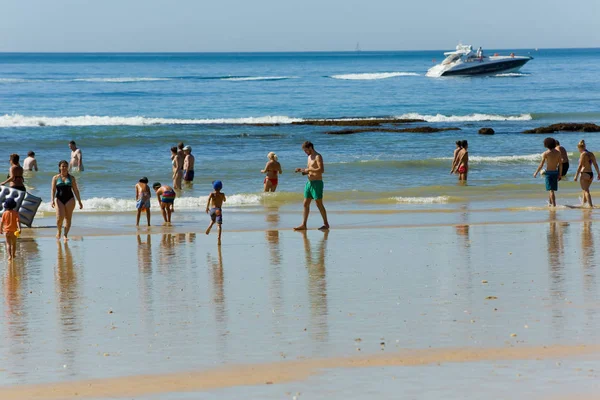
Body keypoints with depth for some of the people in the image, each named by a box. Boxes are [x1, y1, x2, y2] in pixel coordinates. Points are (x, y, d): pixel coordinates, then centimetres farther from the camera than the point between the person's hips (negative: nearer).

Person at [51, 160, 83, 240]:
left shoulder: (71, 178, 9)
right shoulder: (56, 178, 7)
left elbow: (76, 190, 11)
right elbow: (53, 190, 1)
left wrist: (79, 201, 8)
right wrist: (52, 200, -13)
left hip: (69, 199, 1)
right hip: (59, 199, -1)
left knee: (68, 218, -2)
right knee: (60, 217, -12)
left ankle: (65, 234, 4)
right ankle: (58, 231, 15)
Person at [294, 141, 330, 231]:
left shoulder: (318, 157, -11)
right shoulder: (309, 157, 17)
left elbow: (321, 170, -22)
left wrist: (308, 170, -20)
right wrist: (302, 170, 6)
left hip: (317, 183, -9)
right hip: (309, 182, 9)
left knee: (319, 204, -4)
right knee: (306, 204, 4)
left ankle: (326, 224, 6)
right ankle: (303, 225, 4)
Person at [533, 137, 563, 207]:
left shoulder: (546, 153, -10)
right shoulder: (558, 152, 3)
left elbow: (541, 164, -10)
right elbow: (560, 164, 5)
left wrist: (536, 172, 1)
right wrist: (560, 174, 12)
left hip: (549, 172, -5)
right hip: (555, 172, 5)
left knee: (551, 190, -5)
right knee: (551, 189, 21)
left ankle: (553, 204, -11)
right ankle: (550, 202, 29)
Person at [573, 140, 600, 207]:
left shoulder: (583, 154, -12)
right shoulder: (591, 154, 10)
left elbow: (580, 166, -15)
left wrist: (576, 176, -13)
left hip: (584, 174, -8)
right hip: (591, 174, 8)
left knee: (586, 191, -7)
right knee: (585, 190, 22)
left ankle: (590, 205, -16)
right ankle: (584, 202, 32)